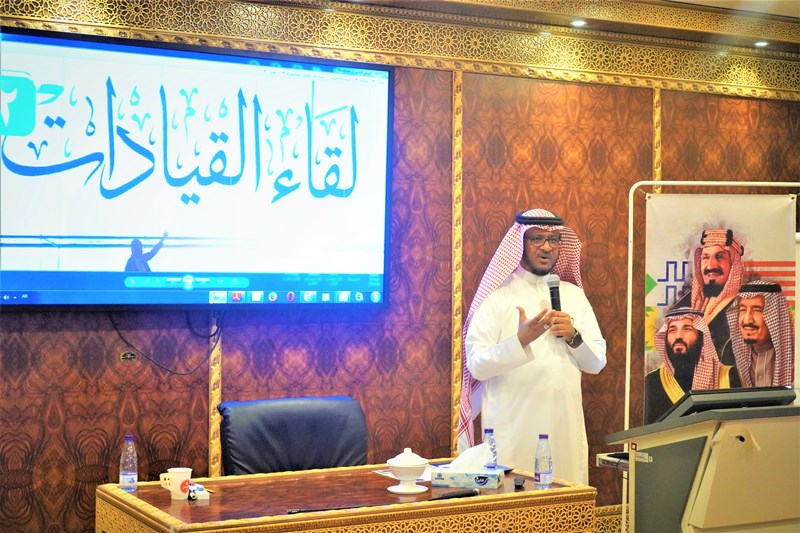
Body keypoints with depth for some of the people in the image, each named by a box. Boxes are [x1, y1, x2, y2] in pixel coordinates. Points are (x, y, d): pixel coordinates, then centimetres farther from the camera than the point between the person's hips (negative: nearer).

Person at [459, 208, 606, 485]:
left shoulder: (574, 295, 13)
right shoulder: (497, 296, -1)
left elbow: (596, 363, 12)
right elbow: (476, 365, -10)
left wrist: (573, 337, -6)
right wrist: (520, 340, -23)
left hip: (565, 427, 4)